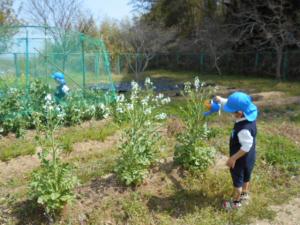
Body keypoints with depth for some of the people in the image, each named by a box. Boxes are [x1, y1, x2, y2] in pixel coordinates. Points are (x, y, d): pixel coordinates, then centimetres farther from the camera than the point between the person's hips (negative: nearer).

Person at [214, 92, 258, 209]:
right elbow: (230, 103, 2)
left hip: (241, 159, -8)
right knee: (246, 177, 28)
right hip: (249, 157, 8)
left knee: (237, 180, 14)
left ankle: (236, 202, 34)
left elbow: (246, 147, -32)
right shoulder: (249, 116, -12)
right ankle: (245, 194, 51)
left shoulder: (244, 129, -39)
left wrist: (233, 158, -23)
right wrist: (221, 100, 3)